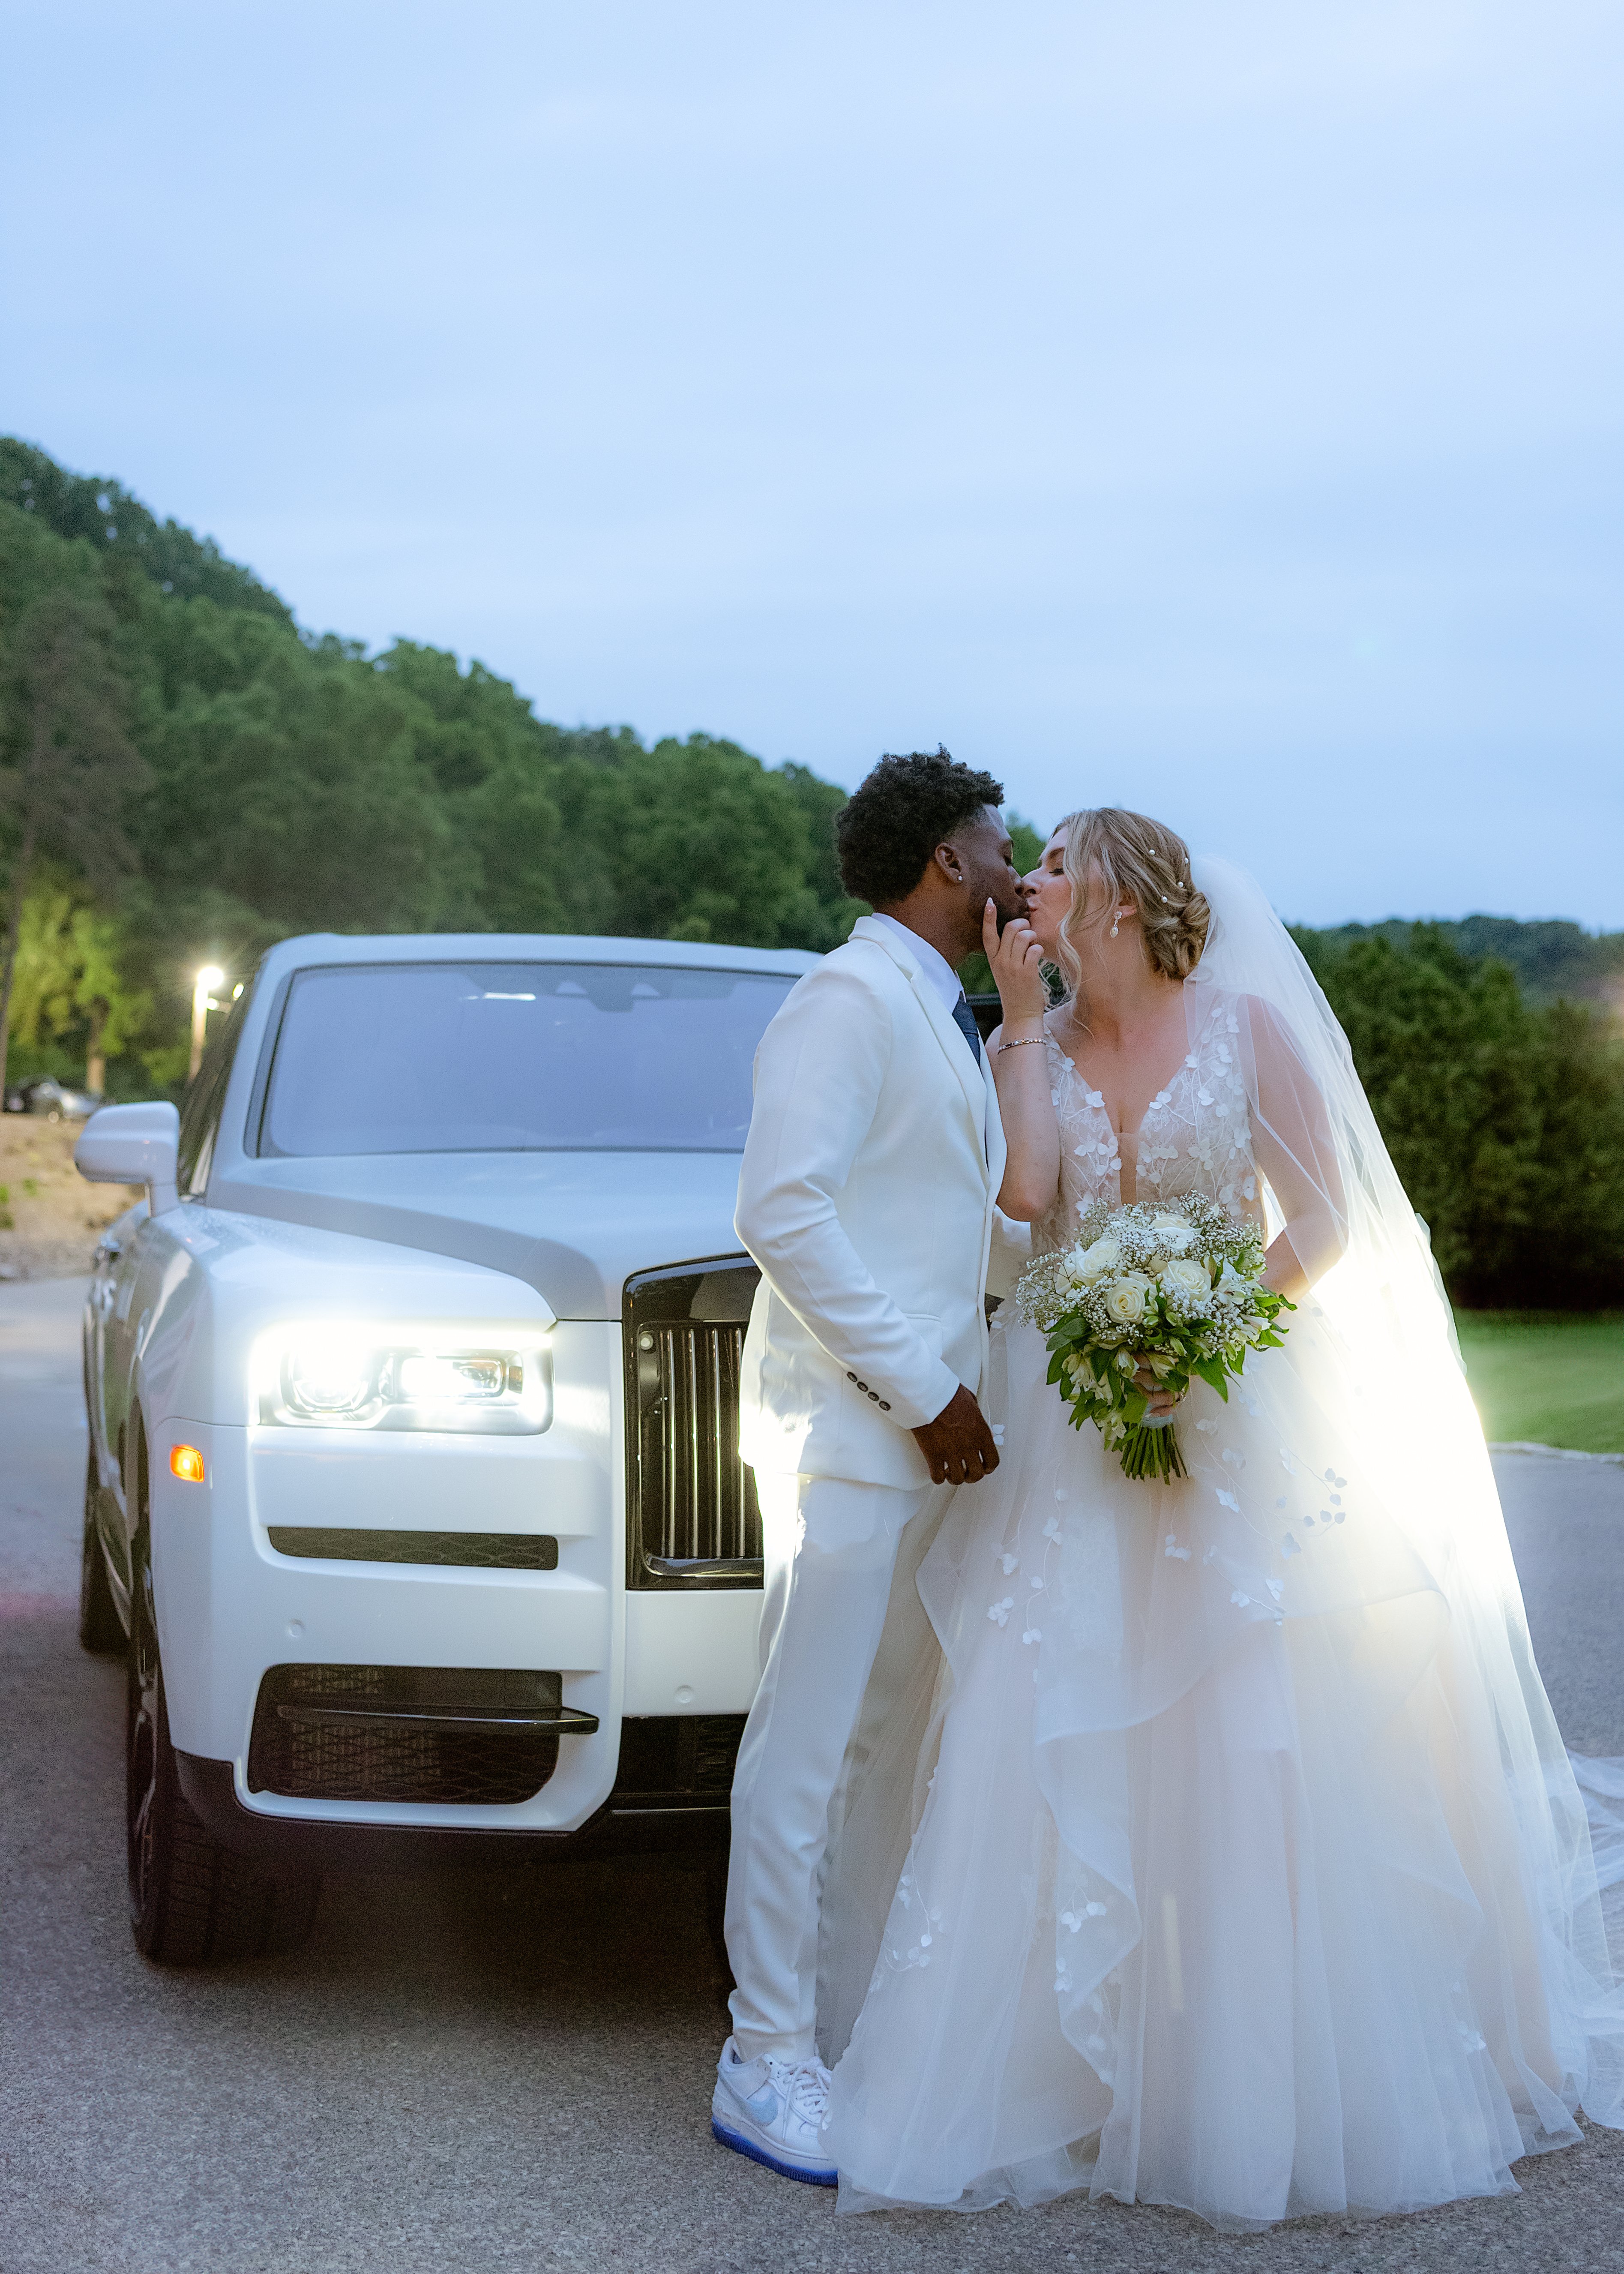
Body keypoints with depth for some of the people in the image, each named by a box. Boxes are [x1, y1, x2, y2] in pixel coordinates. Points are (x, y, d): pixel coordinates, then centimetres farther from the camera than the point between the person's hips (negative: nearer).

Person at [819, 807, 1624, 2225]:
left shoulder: (1249, 1026, 0)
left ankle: (1262, 2083, 11)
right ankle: (1060, 2059, 9)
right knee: (1050, 1737, -1)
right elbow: (1025, 1190, -10)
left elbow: (1328, 1221, -3)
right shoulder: (1042, 1041, 8)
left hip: (1232, 1419, -3)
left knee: (1252, 1746, -2)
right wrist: (1022, 1015, -6)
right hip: (1071, 1425, 3)